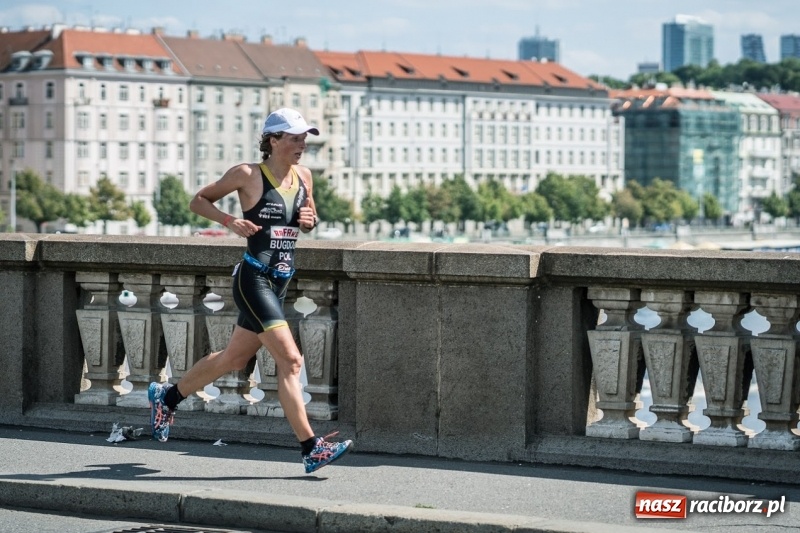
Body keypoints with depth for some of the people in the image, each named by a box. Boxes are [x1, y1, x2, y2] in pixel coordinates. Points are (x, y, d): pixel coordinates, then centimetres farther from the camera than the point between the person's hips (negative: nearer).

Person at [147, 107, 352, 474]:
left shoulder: (304, 177, 9)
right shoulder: (247, 175, -8)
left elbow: (309, 221, 23)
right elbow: (199, 200, 2)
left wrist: (310, 220, 0)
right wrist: (231, 222, -14)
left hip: (279, 284, 8)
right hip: (253, 280, -8)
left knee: (234, 359, 19)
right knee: (290, 361, -15)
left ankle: (166, 397, 38)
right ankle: (312, 449, -14)